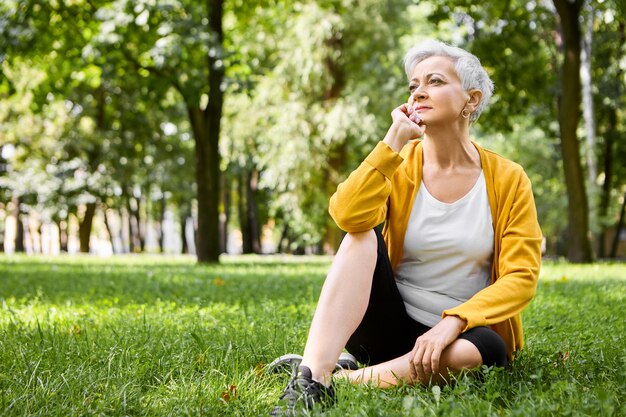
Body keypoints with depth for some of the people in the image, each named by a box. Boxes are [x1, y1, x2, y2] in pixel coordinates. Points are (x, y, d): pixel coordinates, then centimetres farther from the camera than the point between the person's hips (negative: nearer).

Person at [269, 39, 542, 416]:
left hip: (462, 332, -1)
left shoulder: (507, 180, -3)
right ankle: (313, 377, -37)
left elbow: (521, 277, -10)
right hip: (390, 325, 1)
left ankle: (341, 380, -27)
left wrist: (453, 322, -23)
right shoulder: (399, 165, 0)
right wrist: (394, 142, -20)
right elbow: (347, 215, -21)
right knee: (362, 237, -24)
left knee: (486, 350, -35)